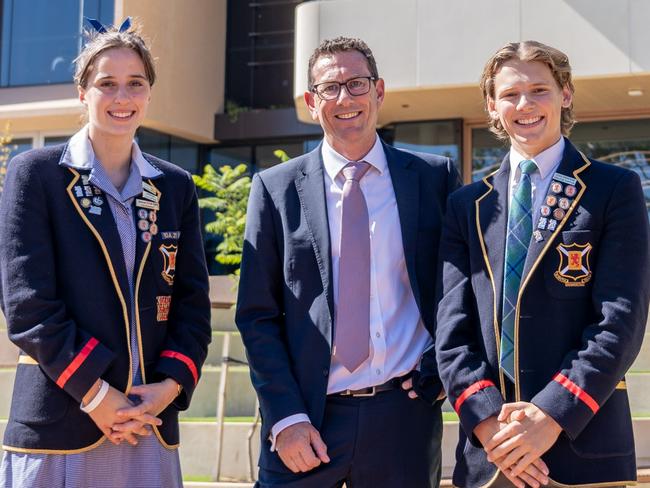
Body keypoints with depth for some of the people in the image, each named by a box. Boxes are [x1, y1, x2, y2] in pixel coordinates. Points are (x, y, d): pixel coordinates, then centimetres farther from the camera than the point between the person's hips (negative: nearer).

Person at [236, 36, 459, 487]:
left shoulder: (435, 177, 4)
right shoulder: (275, 188, 2)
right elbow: (257, 315, 1)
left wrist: (440, 367, -2)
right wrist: (285, 418, -7)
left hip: (405, 412, 1)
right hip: (308, 421, -1)